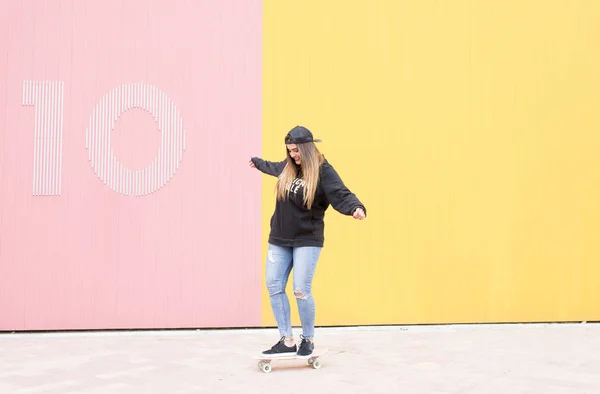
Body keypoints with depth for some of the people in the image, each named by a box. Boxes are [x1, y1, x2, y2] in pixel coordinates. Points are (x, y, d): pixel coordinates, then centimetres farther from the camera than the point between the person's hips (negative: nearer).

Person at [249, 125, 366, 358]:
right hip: (279, 239, 7)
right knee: (274, 286, 3)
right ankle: (287, 341, 10)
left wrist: (356, 208, -47)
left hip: (307, 240, -7)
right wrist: (257, 162, 50)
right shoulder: (288, 167, 6)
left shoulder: (323, 171, -12)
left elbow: (341, 195, -26)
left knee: (301, 290, -11)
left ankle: (308, 340, 10)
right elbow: (274, 167, 30)